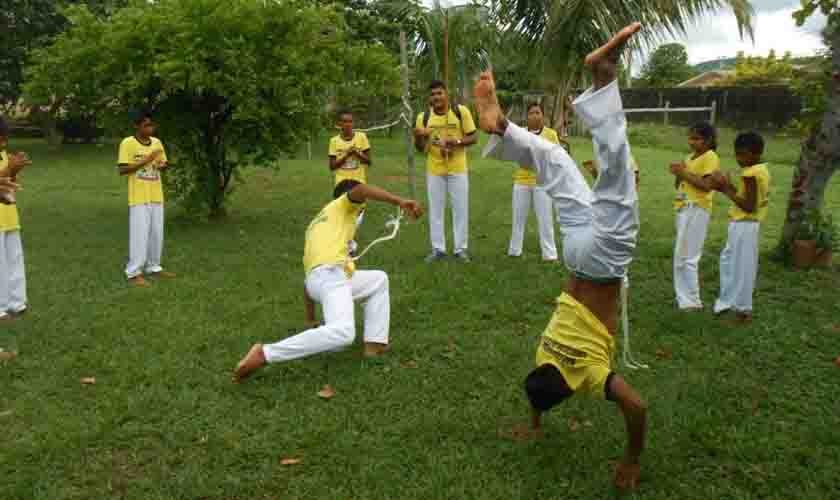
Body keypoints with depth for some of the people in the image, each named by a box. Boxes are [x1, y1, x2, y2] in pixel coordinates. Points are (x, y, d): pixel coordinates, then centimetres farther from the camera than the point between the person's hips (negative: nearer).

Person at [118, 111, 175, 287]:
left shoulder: (157, 142, 8)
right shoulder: (127, 143, -9)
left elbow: (163, 164, 16)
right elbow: (122, 170, -13)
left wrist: (163, 165, -8)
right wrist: (145, 160, -20)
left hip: (156, 196, 6)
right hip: (138, 198, -6)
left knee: (157, 233, 11)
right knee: (139, 234, -5)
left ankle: (153, 267, 24)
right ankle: (134, 273, 3)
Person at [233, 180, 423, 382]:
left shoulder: (316, 223, 37)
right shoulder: (343, 204, 18)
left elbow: (308, 274, 37)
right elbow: (360, 190, -9)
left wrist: (310, 319, 43)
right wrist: (399, 201, -21)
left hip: (314, 279, 9)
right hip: (330, 273, -9)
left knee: (379, 279, 30)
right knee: (342, 333, -31)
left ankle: (375, 343, 14)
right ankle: (264, 354, -26)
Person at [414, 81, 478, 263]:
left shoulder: (461, 111, -9)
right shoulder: (423, 117, -3)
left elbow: (473, 137, -5)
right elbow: (420, 147, 2)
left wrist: (457, 141, -23)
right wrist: (418, 137, -20)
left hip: (458, 169, -2)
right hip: (434, 170, 2)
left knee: (461, 209, 5)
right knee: (435, 210, 8)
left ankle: (461, 248, 17)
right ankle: (438, 249, 19)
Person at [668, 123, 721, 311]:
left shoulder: (711, 158, -8)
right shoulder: (690, 157, 17)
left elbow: (707, 185, -19)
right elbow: (678, 185, 18)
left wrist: (684, 173, -15)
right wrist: (679, 173, -1)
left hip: (696, 210, -9)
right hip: (684, 209, 9)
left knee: (686, 257, -8)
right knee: (681, 256, 12)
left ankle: (691, 301, 0)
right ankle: (686, 298, 20)